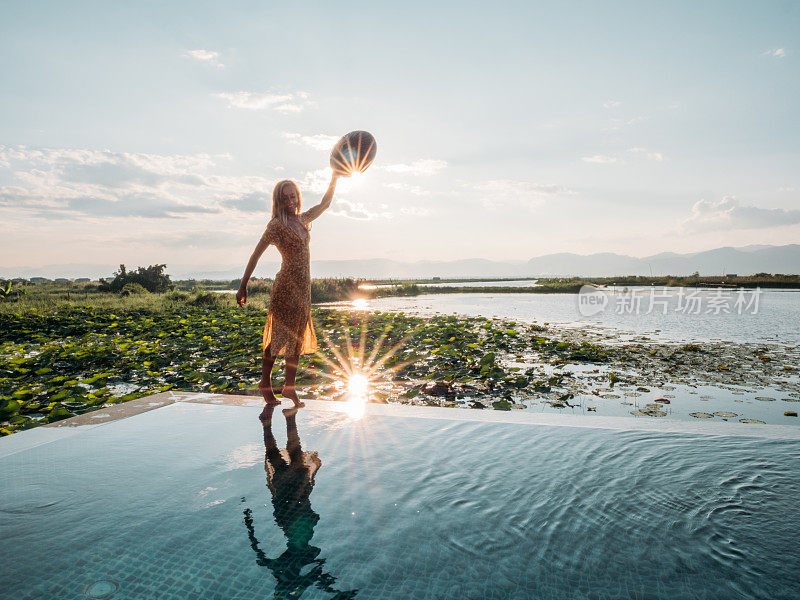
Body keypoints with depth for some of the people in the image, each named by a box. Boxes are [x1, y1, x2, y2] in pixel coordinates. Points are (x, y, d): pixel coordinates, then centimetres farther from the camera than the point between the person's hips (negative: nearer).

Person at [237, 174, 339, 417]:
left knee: (298, 336, 8)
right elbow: (256, 255, -6)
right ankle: (265, 382, 14)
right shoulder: (277, 225, -6)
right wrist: (243, 286, -9)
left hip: (304, 286, 7)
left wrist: (335, 177, 18)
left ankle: (289, 385, 16)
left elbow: (325, 203, 27)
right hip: (287, 284, -7)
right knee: (280, 335, -3)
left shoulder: (302, 220, 14)